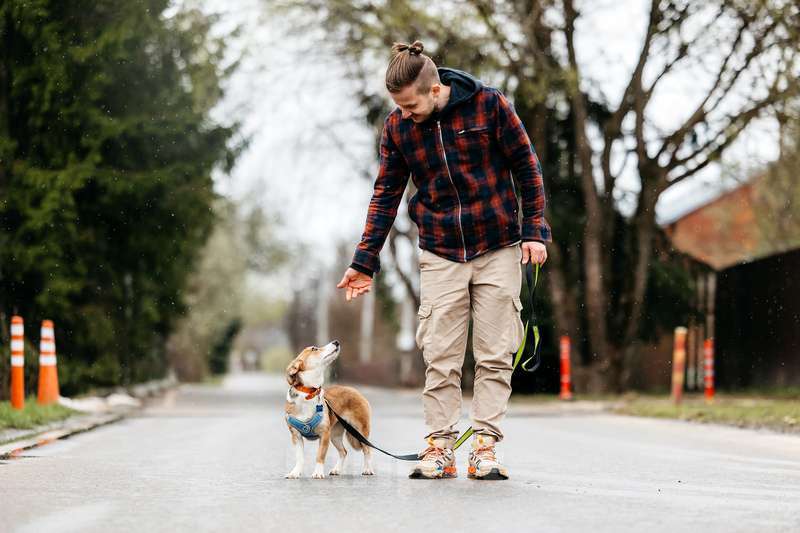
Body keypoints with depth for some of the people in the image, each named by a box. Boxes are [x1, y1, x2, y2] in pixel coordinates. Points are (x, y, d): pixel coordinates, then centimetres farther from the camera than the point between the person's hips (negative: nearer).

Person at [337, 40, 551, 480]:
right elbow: (386, 195, 4)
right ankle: (439, 448, 2)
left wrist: (534, 230, -4)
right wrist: (364, 261, 1)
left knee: (494, 356, -1)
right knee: (440, 358, -3)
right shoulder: (396, 127, -3)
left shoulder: (489, 105, -10)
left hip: (499, 250, -2)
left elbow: (526, 166, -1)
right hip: (440, 257, 2)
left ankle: (485, 447, 1)